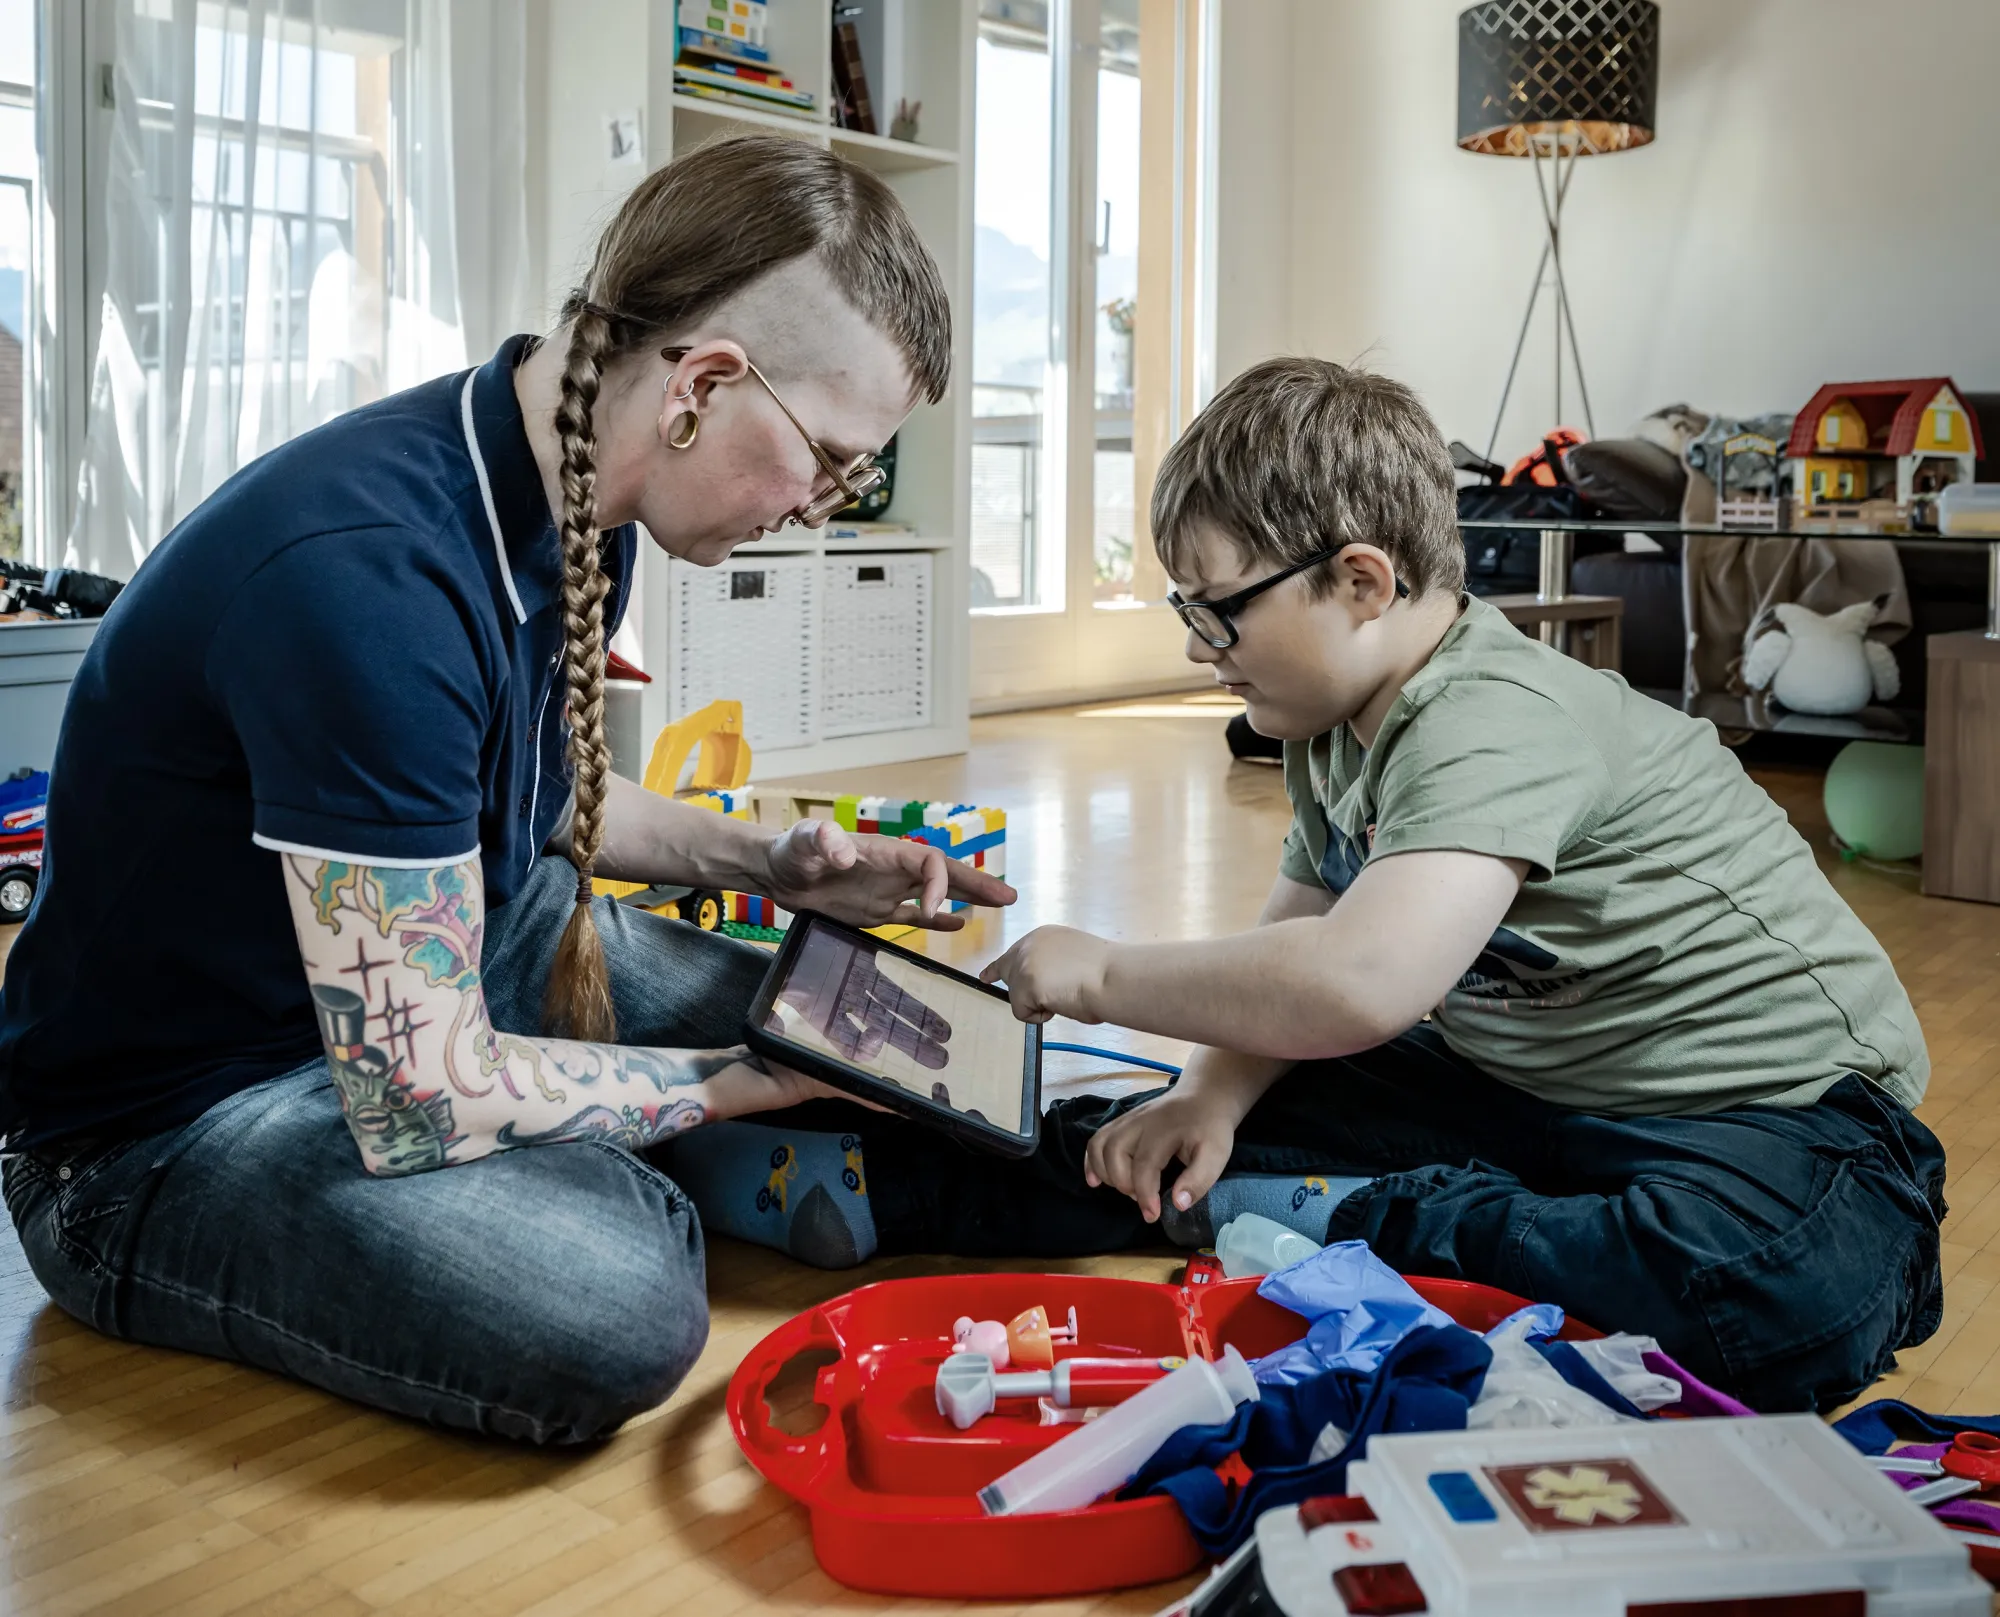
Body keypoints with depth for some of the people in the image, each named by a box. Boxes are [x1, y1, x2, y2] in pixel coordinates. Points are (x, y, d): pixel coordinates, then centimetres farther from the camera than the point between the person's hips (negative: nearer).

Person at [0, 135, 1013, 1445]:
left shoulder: (577, 501, -4)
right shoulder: (371, 576, -34)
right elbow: (425, 1096, -30)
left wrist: (780, 867, 0)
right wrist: (747, 1082, -17)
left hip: (444, 960, 8)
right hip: (180, 1115, -8)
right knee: (611, 1314, -32)